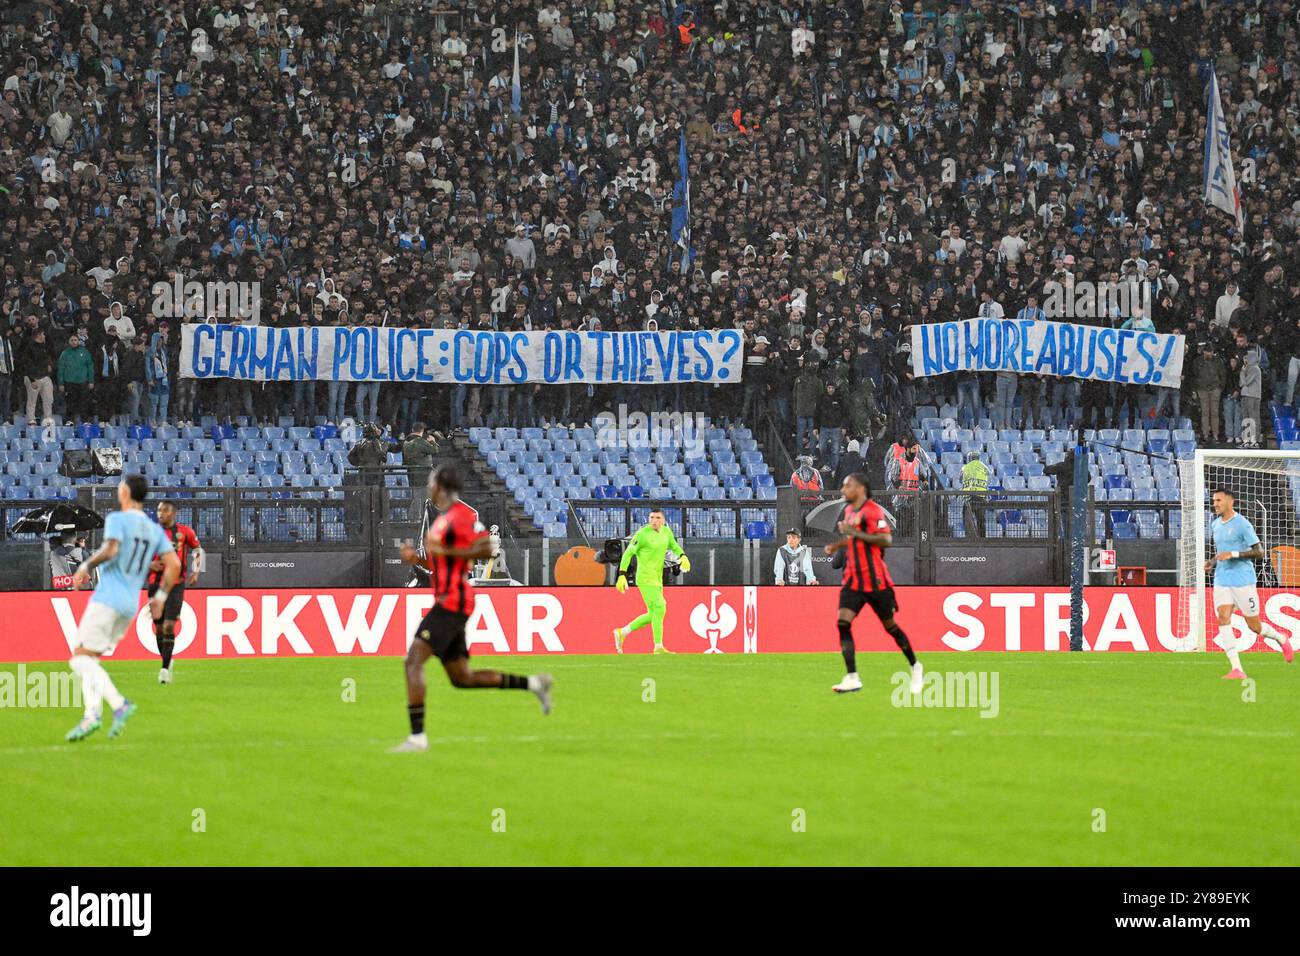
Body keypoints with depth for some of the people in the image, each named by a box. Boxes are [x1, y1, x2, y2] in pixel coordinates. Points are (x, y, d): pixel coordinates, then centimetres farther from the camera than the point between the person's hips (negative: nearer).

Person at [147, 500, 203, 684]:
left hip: (176, 584, -2)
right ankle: (166, 661, 28)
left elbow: (197, 548, 18)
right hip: (156, 584, 2)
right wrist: (150, 565, -11)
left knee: (169, 626, -14)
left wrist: (196, 572, 7)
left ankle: (165, 669, -16)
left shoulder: (184, 532, 1)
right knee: (159, 627, 7)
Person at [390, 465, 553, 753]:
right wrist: (417, 559, 15)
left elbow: (486, 549, -21)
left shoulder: (462, 514, -11)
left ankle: (417, 737, -19)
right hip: (446, 603, 11)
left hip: (452, 603, -11)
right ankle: (533, 683, 17)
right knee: (462, 678, 13)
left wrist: (445, 550, -21)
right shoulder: (443, 519, 20)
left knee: (413, 661, -16)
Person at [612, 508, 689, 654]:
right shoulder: (642, 534, -11)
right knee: (659, 608, -17)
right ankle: (658, 647, -14)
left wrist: (683, 556, 1)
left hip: (657, 579, 8)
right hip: (645, 578, -8)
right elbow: (628, 553, -9)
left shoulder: (666, 531, 9)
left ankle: (622, 633, 25)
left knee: (653, 614, 12)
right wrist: (622, 576, -14)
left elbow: (674, 546, 23)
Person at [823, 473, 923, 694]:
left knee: (890, 626, 6)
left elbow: (886, 540, -24)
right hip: (853, 580, 7)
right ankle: (852, 678, -14)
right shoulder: (849, 510, 11)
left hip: (876, 580, -7)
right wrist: (837, 545, 13)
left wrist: (854, 532, -26)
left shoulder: (872, 510, -14)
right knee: (844, 623, -12)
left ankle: (915, 666, 29)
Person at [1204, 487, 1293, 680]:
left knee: (1254, 626, 2)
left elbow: (1259, 552, -12)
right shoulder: (1217, 525, 13)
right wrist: (1212, 562, 9)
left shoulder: (1242, 524, -10)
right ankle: (1237, 669, -18)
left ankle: (1282, 640, 35)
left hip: (1243, 580, -6)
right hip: (1222, 580, 6)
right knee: (1223, 619, -15)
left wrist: (1233, 554, -21)